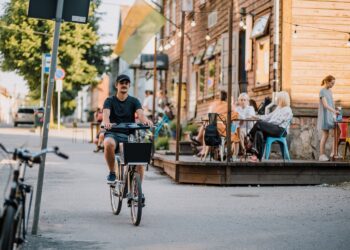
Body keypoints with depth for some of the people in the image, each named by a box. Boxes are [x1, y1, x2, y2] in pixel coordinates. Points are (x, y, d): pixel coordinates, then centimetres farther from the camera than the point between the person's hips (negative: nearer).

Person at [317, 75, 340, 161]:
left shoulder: (330, 91, 14)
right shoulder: (322, 91, -11)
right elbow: (325, 105, -20)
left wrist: (335, 112, 15)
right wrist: (334, 111, -30)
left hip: (331, 115, 8)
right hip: (325, 115, -8)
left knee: (338, 131, 0)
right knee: (325, 135, -7)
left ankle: (333, 153, 5)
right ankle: (322, 155, -1)